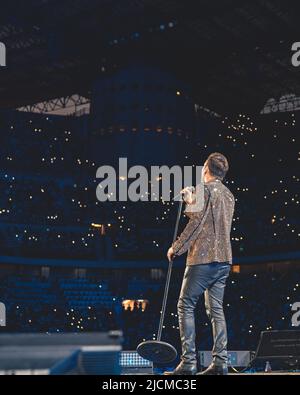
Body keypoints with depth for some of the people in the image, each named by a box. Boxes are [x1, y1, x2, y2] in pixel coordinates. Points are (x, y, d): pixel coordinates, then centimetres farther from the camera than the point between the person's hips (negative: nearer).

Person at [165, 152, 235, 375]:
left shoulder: (206, 189, -6)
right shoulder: (229, 195, 18)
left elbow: (196, 224, -12)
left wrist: (176, 248, -4)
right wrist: (191, 203, 29)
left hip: (203, 258, -8)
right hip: (224, 259, 8)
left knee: (186, 306, -3)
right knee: (216, 309, 9)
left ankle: (188, 362, -9)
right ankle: (220, 362, 4)